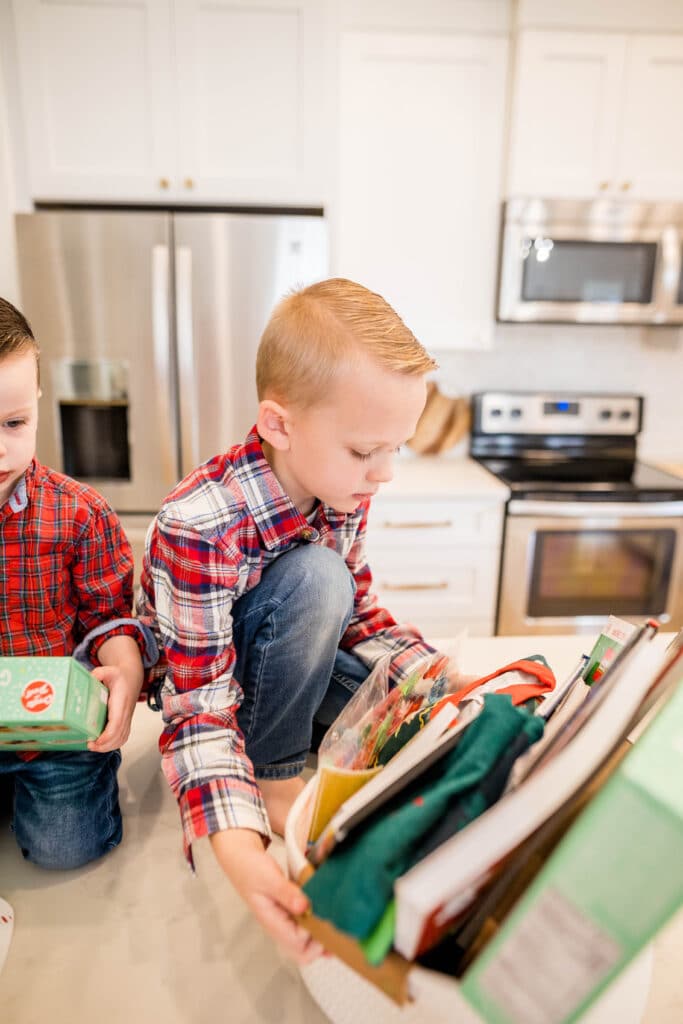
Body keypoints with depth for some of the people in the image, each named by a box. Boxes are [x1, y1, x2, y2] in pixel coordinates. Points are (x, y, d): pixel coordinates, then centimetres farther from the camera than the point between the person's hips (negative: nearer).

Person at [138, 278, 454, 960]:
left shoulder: (344, 489, -14)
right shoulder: (198, 525, -35)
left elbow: (357, 612, -2)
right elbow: (200, 701, -32)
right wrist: (236, 846, -46)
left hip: (294, 658, 6)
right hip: (193, 669, -5)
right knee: (315, 575, -35)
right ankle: (273, 770, -13)